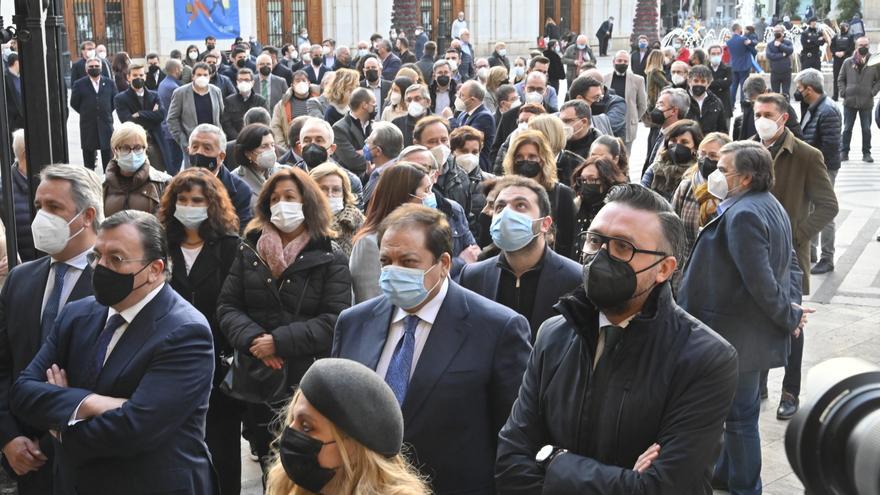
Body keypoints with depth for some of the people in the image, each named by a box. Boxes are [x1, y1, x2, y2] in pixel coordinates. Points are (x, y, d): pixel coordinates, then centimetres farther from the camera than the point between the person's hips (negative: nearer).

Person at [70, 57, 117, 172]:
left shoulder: (109, 83, 5)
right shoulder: (79, 84, -1)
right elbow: (74, 103, 4)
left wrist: (106, 112, 7)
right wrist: (86, 113, 5)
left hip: (106, 124, 1)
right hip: (88, 126, -1)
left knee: (108, 155, 2)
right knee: (88, 154, 5)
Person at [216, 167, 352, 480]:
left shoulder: (331, 260, -3)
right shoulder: (249, 252, 8)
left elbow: (335, 321, -12)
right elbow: (227, 307, 3)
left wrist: (280, 341, -18)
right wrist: (253, 338, -16)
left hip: (310, 384, -3)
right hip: (256, 382, 3)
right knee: (269, 471, 16)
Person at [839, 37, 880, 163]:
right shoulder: (848, 62, 1)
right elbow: (841, 79, 8)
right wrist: (843, 92, -3)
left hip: (866, 102, -1)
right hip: (850, 101, 1)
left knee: (866, 129, 6)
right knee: (847, 129, 6)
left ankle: (866, 153, 14)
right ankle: (844, 152, 15)